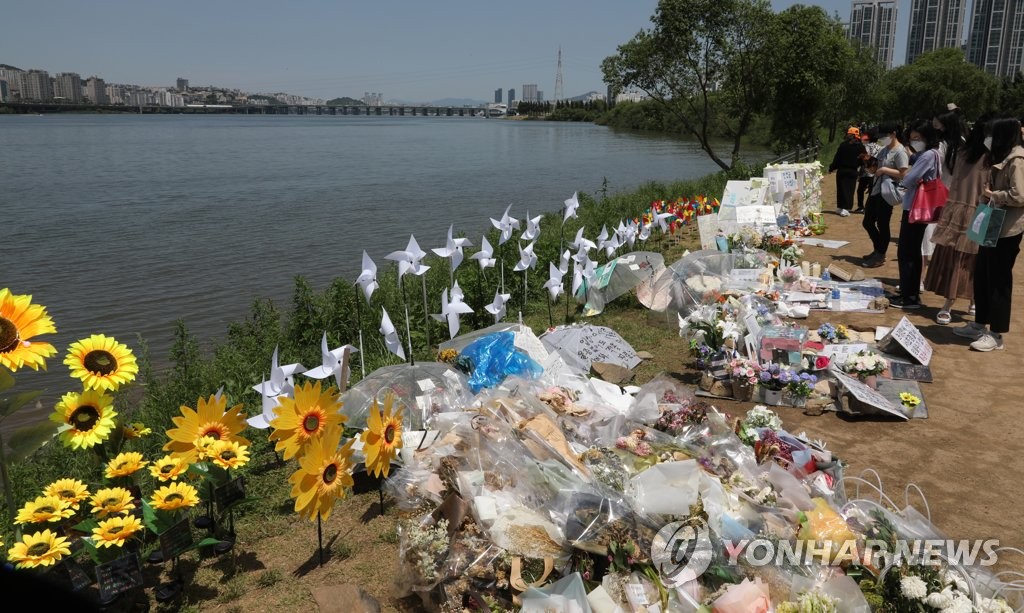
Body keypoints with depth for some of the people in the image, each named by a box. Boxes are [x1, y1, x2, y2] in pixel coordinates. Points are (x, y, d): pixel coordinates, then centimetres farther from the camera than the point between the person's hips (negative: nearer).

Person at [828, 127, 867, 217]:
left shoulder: (843, 145, -6)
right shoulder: (860, 146, -3)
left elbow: (837, 158, -4)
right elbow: (864, 159, 1)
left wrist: (831, 168, 5)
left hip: (842, 170, -1)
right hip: (853, 171, 1)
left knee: (842, 189, 6)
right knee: (850, 189, 4)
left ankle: (841, 208, 8)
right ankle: (846, 208, -4)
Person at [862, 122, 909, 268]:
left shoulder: (900, 152, -13)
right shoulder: (884, 149, 13)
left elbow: (904, 174, -20)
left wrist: (884, 170, -19)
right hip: (875, 190, 9)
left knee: (882, 225, -1)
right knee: (867, 222, 15)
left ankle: (880, 256, 11)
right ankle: (877, 251, 32)